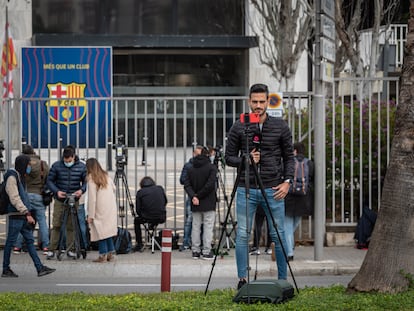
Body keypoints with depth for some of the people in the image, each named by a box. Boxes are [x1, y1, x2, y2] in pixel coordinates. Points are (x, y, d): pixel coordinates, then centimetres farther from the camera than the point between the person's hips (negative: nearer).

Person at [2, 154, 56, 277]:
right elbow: (15, 198, -19)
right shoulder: (12, 178, -13)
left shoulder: (20, 177, 16)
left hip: (23, 216, 10)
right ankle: (6, 270, 7)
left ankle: (40, 268, 6)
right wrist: (27, 213, -21)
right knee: (10, 242, -1)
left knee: (30, 240, 7)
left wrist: (28, 213, 19)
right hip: (16, 215, -10)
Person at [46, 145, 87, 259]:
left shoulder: (81, 167, -1)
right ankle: (51, 250, 3)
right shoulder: (56, 166, -4)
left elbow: (86, 181, 6)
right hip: (59, 201, -1)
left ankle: (70, 249, 12)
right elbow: (49, 181, 0)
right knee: (56, 225, -2)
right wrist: (56, 191, -15)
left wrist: (82, 190, -15)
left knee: (71, 226, 4)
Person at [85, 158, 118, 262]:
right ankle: (111, 253, 14)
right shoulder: (106, 176, 10)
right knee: (108, 230, 14)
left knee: (101, 232, -1)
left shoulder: (91, 179, -10)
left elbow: (92, 198, -12)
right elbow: (114, 189, 19)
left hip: (101, 210, -6)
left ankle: (103, 255, -1)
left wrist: (91, 215, -10)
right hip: (111, 209, 6)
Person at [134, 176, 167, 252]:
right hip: (162, 218, 3)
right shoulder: (160, 188, 8)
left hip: (147, 218, -3)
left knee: (136, 220, 29)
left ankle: (139, 244, 25)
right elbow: (165, 202, 20)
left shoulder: (140, 192, 0)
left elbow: (138, 210, 1)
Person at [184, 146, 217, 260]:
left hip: (195, 204, 4)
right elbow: (210, 184, -15)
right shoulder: (211, 167, -6)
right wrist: (198, 195, -9)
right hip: (208, 203, -4)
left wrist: (193, 196, -10)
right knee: (208, 227, 0)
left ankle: (195, 251, 11)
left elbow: (187, 185, -2)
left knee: (195, 226, 9)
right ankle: (206, 252, -3)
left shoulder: (191, 169, 6)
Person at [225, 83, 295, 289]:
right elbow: (229, 157, 7)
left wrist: (287, 181, -3)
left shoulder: (280, 127, 5)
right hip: (246, 189, 0)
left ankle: (283, 279, 12)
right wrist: (246, 159, -11)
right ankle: (242, 279, 5)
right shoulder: (239, 127, 3)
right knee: (242, 234, -2)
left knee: (278, 235, 3)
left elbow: (289, 157, 9)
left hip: (273, 190, 0)